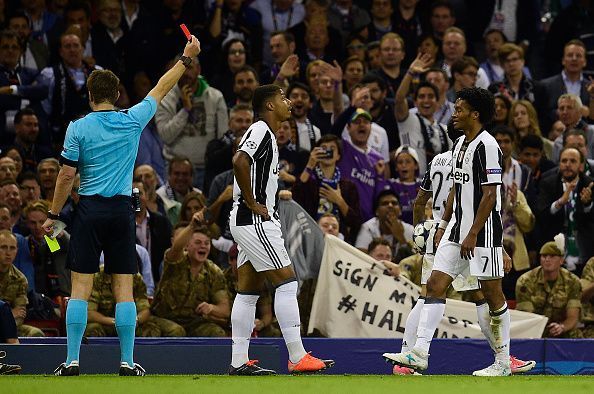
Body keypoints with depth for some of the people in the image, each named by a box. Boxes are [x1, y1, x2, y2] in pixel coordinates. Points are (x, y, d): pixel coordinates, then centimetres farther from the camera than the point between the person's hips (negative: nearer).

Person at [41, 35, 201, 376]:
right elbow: (161, 89, 14)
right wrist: (187, 58, 25)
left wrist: (53, 215, 6)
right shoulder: (133, 121, 1)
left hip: (89, 210, -1)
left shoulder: (78, 128, -4)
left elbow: (67, 175, -3)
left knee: (81, 288, -1)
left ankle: (72, 361, -4)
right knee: (124, 289, 3)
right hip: (122, 210, 1)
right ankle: (127, 362, 1)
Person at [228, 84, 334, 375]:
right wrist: (252, 203, -22)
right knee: (287, 283, -10)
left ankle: (239, 361, 9)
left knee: (248, 291, 9)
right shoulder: (260, 131, -12)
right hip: (255, 221, -11)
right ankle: (297, 357, -12)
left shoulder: (265, 133, 19)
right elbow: (239, 161, -29)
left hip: (250, 222, 11)